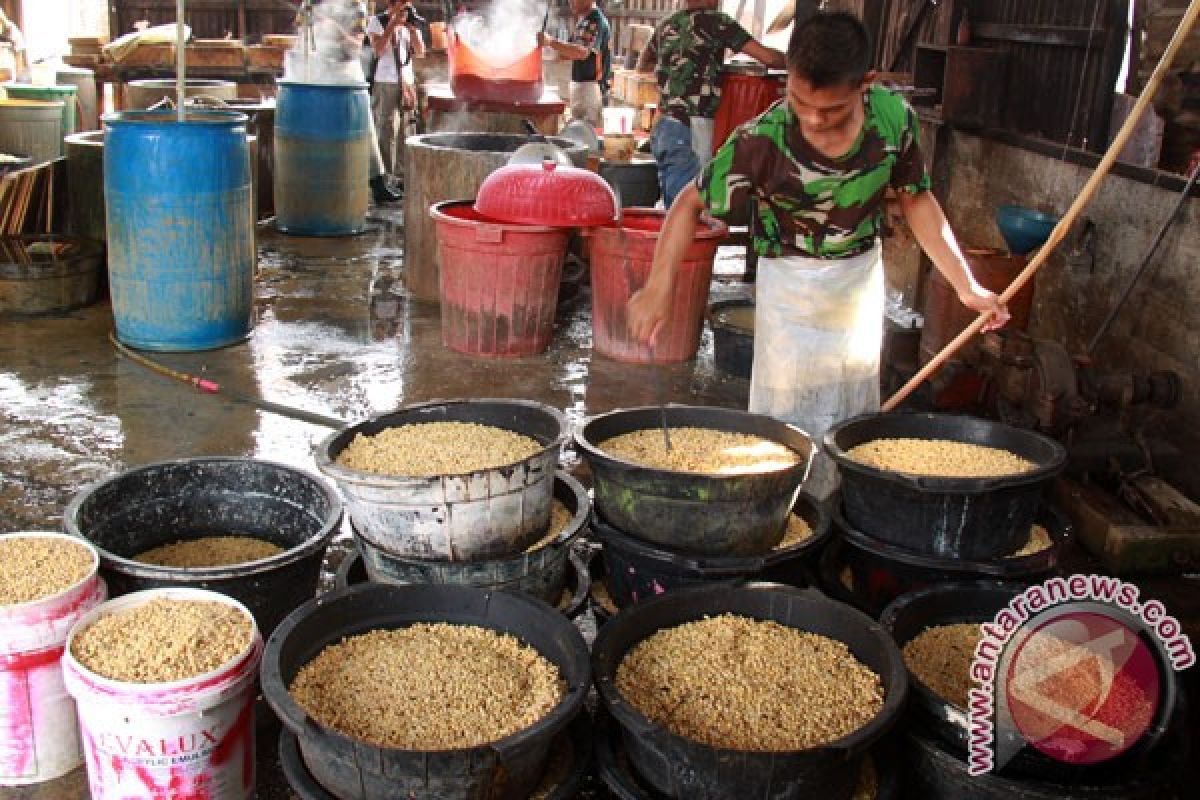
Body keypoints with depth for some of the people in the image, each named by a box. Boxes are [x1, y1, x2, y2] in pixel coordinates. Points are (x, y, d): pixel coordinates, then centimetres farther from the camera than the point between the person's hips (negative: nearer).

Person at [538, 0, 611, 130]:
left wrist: (551, 42, -38)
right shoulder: (584, 21, 16)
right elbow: (572, 51, 22)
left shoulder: (595, 21, -16)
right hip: (579, 83, 10)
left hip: (590, 86, -10)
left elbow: (583, 52, -32)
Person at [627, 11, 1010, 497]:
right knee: (790, 422, 1)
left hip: (862, 277, 4)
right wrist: (658, 286, -28)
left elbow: (916, 200, -2)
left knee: (853, 418, 16)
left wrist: (967, 286, -1)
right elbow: (692, 203, -15)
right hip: (792, 285, -4)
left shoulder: (893, 117, -17)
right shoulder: (762, 141, -26)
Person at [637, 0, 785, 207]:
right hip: (689, 130, -7)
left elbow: (642, 65, 33)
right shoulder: (715, 21, -4)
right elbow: (768, 57, -7)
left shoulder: (667, 25, 15)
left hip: (663, 128, 7)